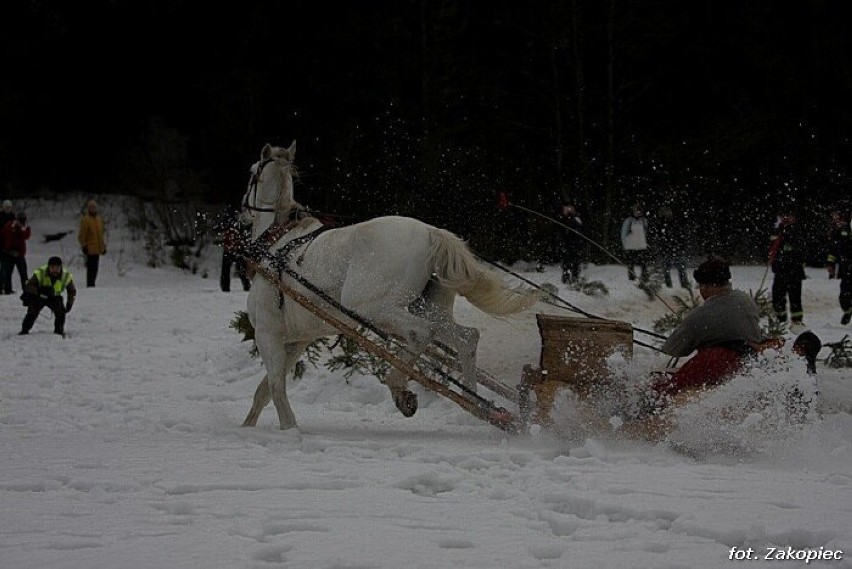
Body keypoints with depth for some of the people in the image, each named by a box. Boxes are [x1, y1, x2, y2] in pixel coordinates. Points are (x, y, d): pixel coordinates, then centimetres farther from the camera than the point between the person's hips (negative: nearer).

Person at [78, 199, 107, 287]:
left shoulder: (99, 219, 14)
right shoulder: (85, 219, -8)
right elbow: (82, 235, -9)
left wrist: (103, 246, 19)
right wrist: (84, 246, -14)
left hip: (98, 248, 7)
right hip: (90, 249, -7)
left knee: (94, 268, 11)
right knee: (91, 268, -9)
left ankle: (91, 284, 18)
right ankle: (90, 285, -6)